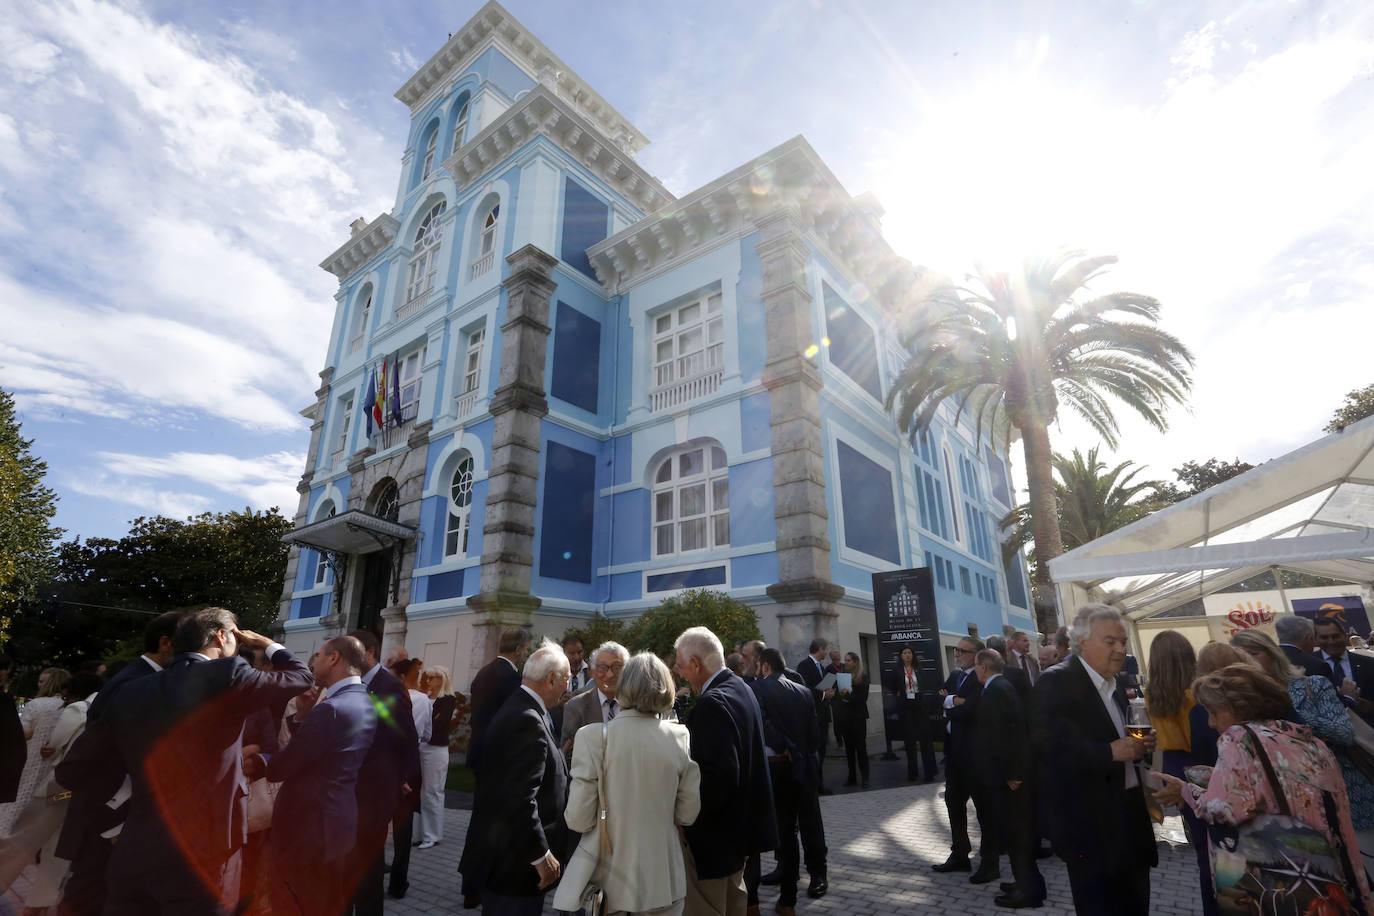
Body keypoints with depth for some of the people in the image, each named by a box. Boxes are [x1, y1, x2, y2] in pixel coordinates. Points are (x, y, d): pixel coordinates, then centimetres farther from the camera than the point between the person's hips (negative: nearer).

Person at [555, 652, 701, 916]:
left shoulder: (593, 736, -17)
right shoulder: (680, 737, -10)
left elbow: (578, 819, -14)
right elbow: (688, 814, -1)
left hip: (608, 881, -2)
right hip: (663, 882, 2)